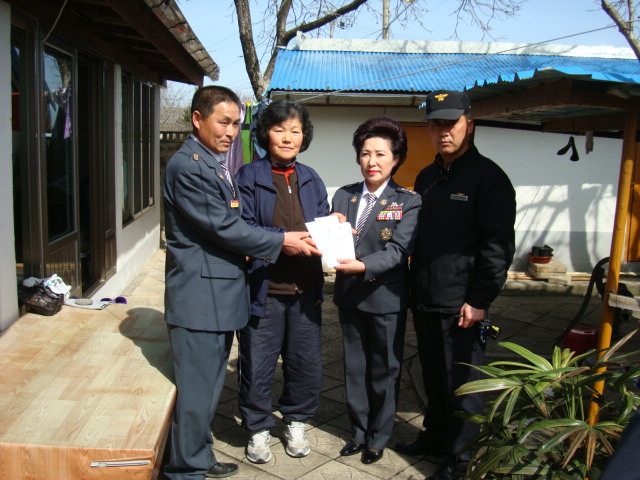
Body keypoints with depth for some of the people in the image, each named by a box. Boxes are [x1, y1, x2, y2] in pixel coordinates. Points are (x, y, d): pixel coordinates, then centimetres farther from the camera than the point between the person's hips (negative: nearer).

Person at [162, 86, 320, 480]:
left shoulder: (217, 164, 16)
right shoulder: (187, 166, -15)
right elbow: (223, 227, -18)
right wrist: (281, 242, -10)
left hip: (221, 295, 10)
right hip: (199, 295, -10)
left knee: (209, 384, 19)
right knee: (196, 388, 2)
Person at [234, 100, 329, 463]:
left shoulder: (311, 179, 12)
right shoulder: (249, 176, -2)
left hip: (305, 289, 4)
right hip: (264, 289, -4)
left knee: (307, 364, 12)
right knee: (258, 365, 6)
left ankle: (296, 423, 36)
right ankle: (258, 430, 29)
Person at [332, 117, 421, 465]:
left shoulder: (408, 202, -7)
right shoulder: (343, 196, 6)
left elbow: (398, 251, -17)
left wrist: (363, 266, -32)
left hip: (386, 296, -4)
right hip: (350, 295, 4)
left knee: (384, 370, 10)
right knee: (354, 367, 16)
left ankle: (378, 438, 28)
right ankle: (359, 432, 34)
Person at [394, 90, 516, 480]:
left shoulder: (488, 177, -9)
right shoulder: (427, 177, 13)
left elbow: (498, 245, -13)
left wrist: (479, 300, -17)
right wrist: (414, 286, 13)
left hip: (462, 305, -6)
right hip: (425, 300, 7)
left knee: (461, 383, 6)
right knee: (434, 377, 19)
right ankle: (435, 436, 37)